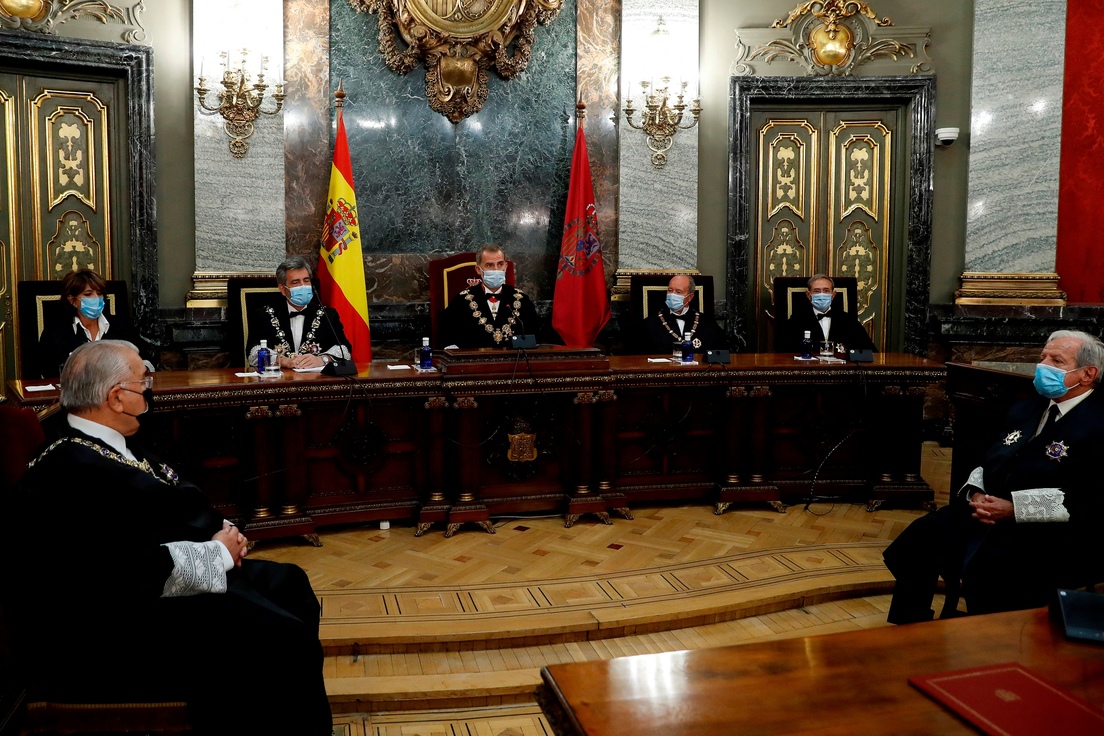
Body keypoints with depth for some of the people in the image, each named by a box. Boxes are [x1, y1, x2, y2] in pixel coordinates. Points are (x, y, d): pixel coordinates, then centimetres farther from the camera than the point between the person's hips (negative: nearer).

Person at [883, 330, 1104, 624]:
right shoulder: (1026, 409, 19)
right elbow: (987, 464, 20)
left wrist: (1015, 508, -20)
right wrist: (975, 494, -3)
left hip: (1054, 533, -7)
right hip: (989, 514, 8)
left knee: (985, 566, -34)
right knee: (918, 539, -13)